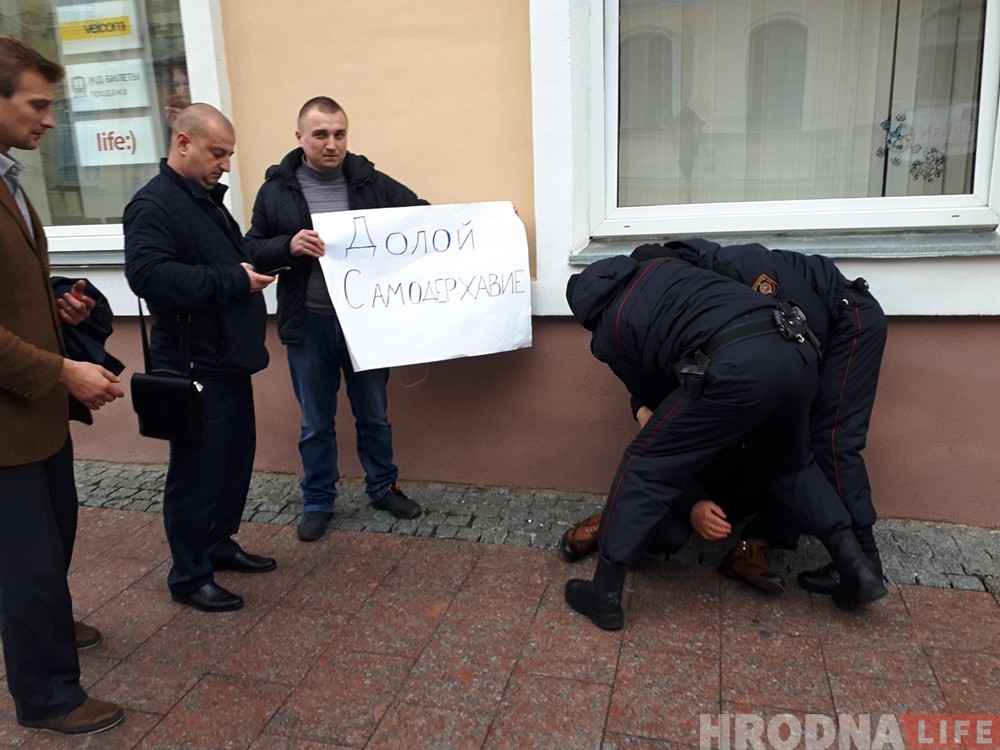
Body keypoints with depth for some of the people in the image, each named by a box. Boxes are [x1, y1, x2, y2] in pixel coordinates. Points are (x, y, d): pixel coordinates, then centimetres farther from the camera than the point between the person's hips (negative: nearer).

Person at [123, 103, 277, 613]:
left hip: (228, 358, 10)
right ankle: (189, 576, 16)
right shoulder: (153, 204, -15)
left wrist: (252, 267, 8)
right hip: (194, 366, -9)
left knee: (236, 459, 17)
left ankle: (219, 545, 34)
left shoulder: (206, 198, 16)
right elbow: (147, 274, -30)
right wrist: (234, 280, -28)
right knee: (197, 471, 0)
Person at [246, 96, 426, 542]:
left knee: (374, 414, 16)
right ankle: (318, 502, 30)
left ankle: (383, 488, 36)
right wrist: (288, 246, -20)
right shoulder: (277, 189, 0)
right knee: (316, 423, 13)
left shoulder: (371, 182, 1)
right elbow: (252, 251, 0)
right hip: (308, 323, 0)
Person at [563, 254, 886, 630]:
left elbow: (651, 393, 25)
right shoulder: (661, 265, 29)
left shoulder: (608, 336, 17)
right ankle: (857, 568, 29)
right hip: (796, 350, 6)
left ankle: (604, 596, 15)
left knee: (646, 467, 10)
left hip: (737, 366, -6)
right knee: (789, 463, 32)